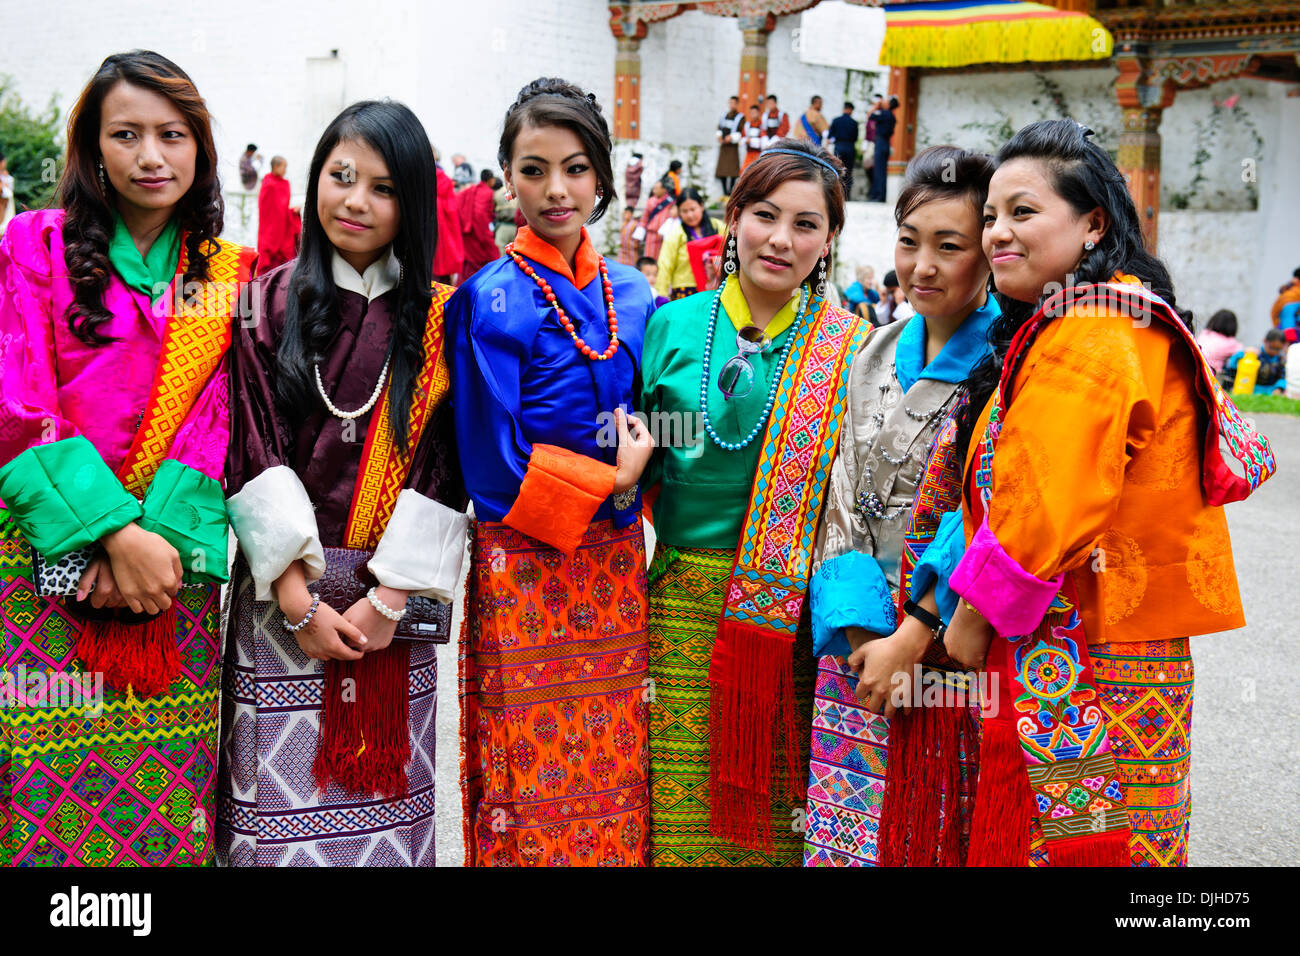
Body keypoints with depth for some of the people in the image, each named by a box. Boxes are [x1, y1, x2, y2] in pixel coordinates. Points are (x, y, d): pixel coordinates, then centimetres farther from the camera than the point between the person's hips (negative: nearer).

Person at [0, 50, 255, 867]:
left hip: (172, 558, 2)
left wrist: (157, 532, -13)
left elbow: (215, 419, 3)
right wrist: (113, 531, -16)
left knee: (165, 795, 2)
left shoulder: (230, 274, 11)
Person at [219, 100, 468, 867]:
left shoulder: (439, 318, 4)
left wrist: (389, 599, -9)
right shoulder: (269, 305, 2)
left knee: (385, 804, 6)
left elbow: (443, 466, -1)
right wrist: (300, 601, -11)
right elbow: (254, 457, -4)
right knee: (283, 808, 0)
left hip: (393, 600, 1)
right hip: (283, 594, -1)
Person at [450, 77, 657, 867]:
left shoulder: (631, 295, 7)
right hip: (524, 571, -5)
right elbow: (494, 465, -11)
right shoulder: (491, 299, -9)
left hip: (615, 565, 5)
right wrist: (611, 483, -8)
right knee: (533, 794, 1)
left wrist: (634, 475, -2)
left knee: (612, 781, 11)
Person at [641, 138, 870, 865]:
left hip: (797, 612, -1)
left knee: (780, 816, 5)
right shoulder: (675, 327, 4)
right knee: (682, 812, 4)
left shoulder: (851, 348, 2)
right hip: (686, 601, 1)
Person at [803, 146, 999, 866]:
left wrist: (915, 636, -15)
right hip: (863, 643, 5)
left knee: (941, 839, 3)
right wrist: (861, 627, -3)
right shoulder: (877, 354, 10)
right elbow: (845, 497, 9)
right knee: (846, 835, 7)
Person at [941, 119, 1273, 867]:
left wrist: (972, 615, -11)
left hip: (1080, 669, -10)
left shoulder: (1085, 339, -17)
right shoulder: (1140, 322, 14)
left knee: (1068, 839, -1)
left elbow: (1046, 511, -25)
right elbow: (1243, 456, 19)